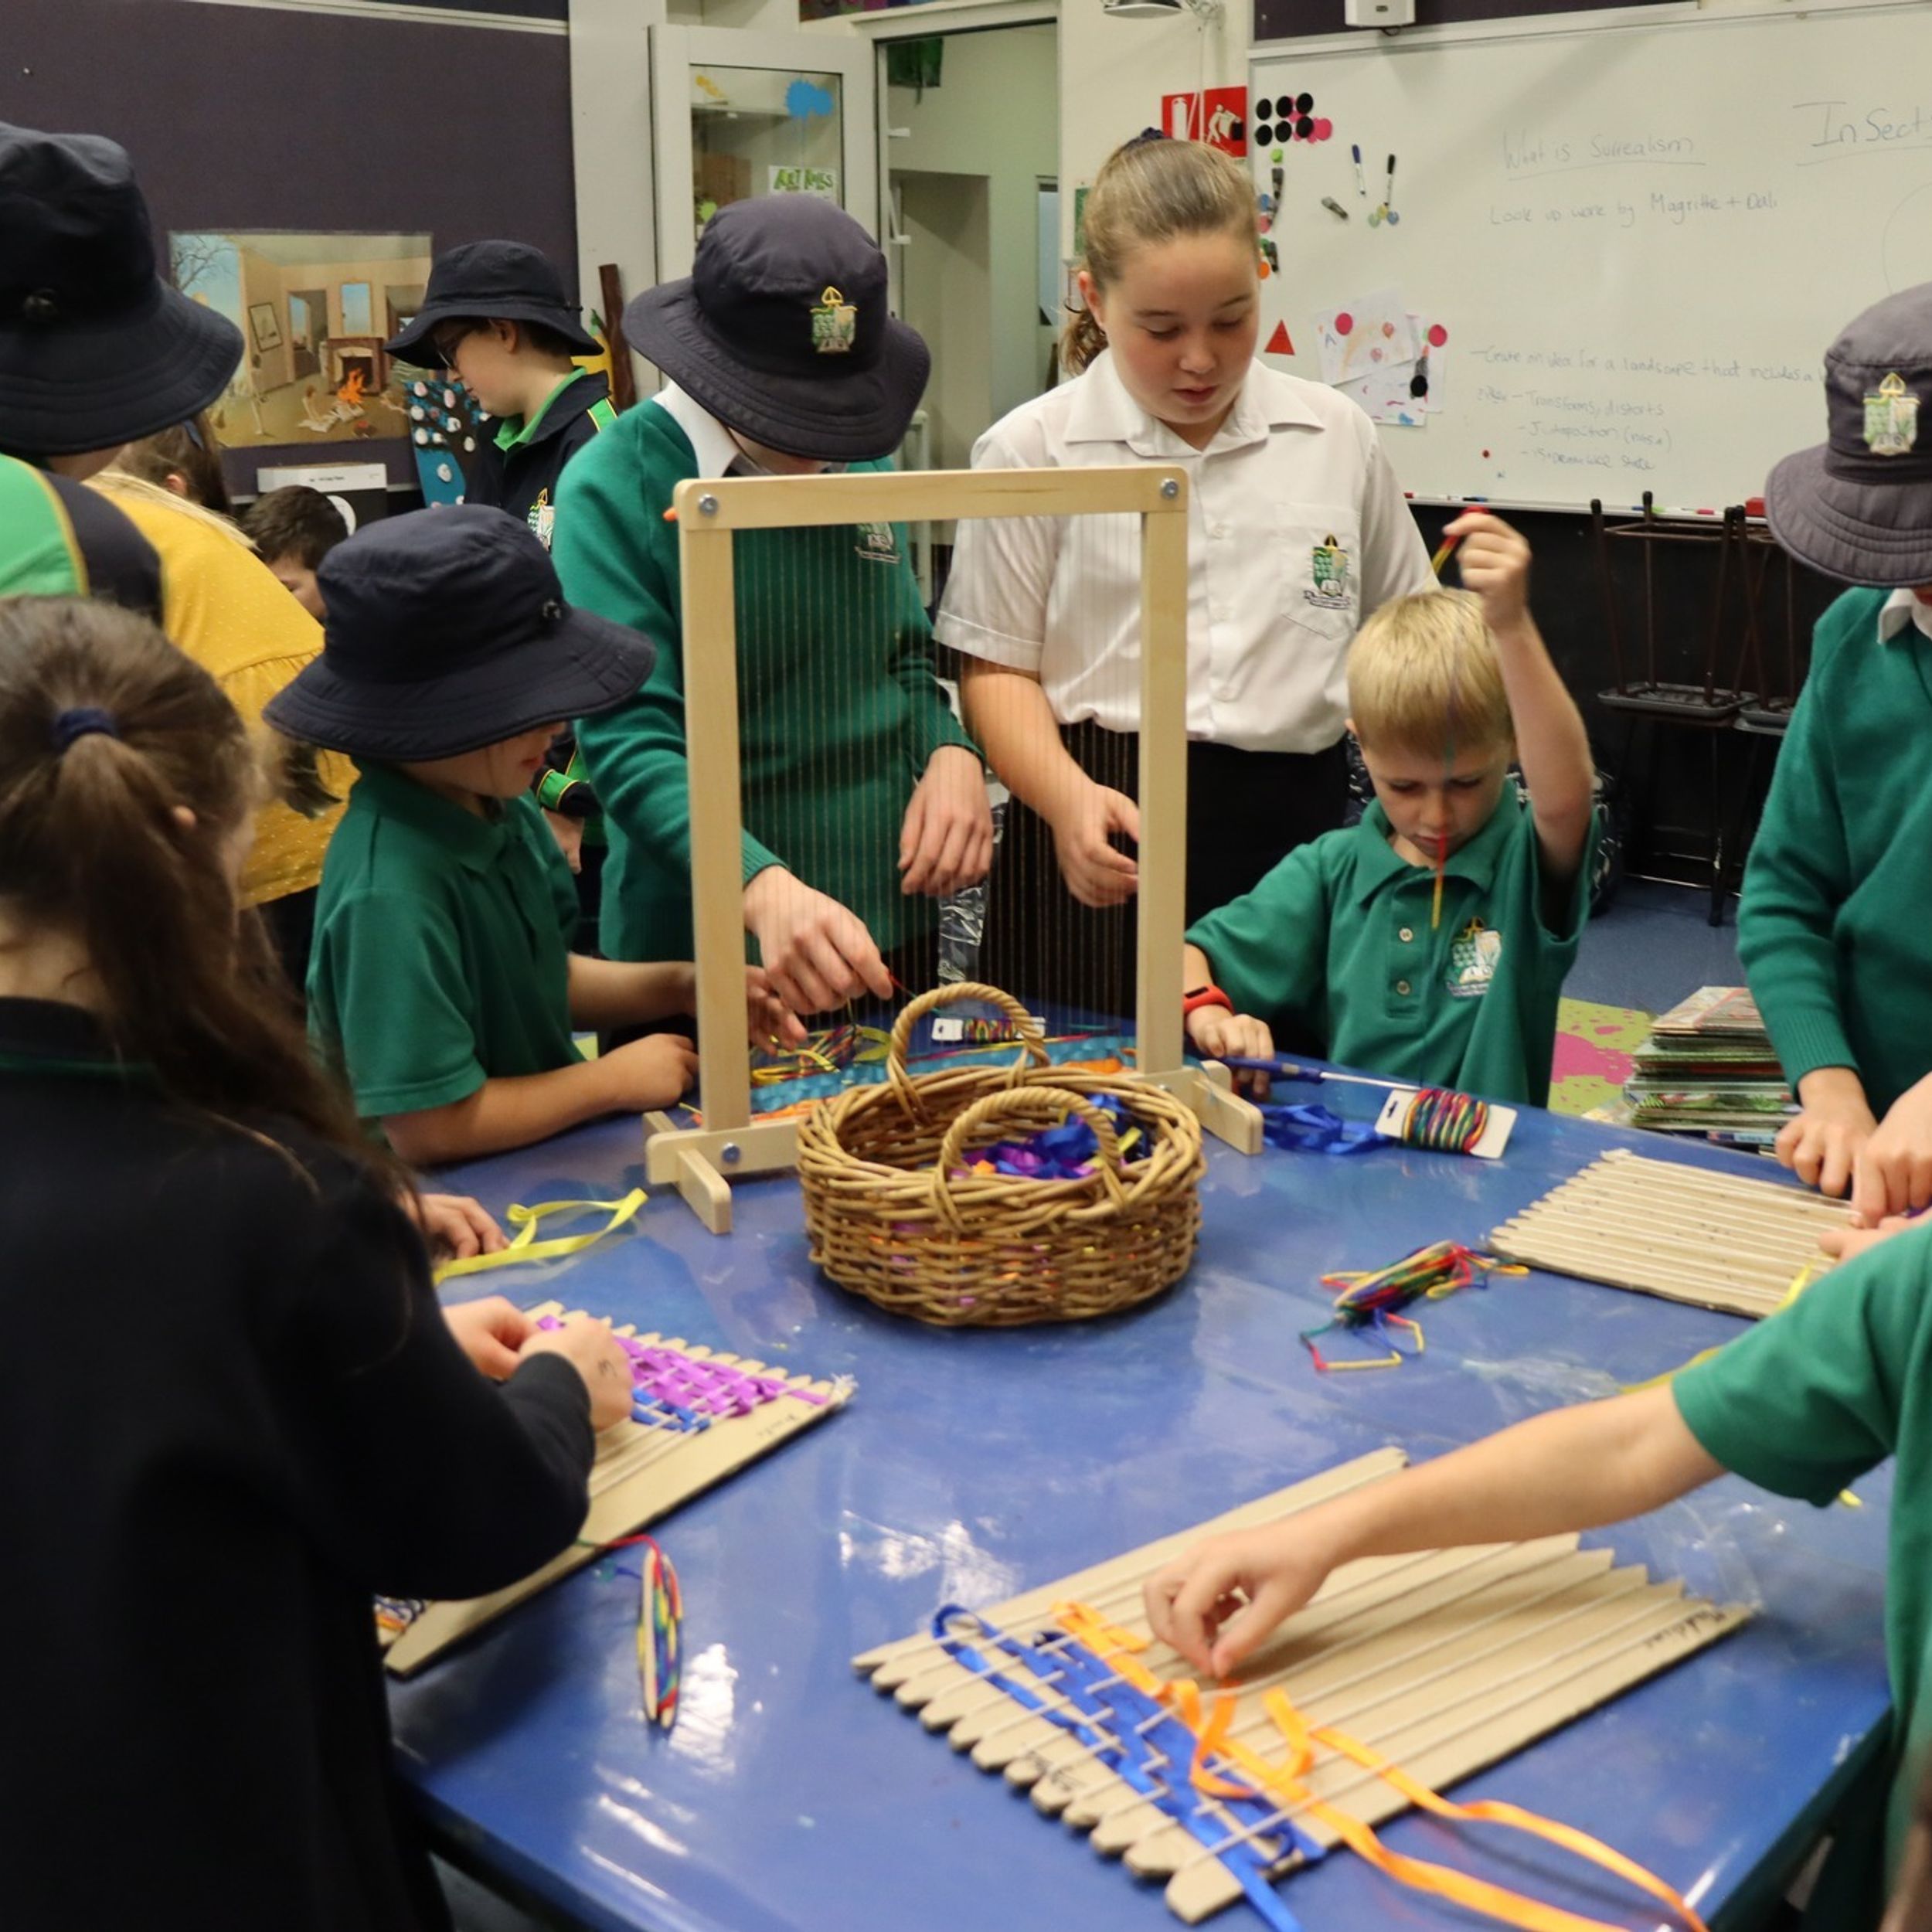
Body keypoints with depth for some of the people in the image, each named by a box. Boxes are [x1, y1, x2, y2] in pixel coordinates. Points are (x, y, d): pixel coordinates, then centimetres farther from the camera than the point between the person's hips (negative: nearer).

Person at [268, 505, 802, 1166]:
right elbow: (428, 1125, -25)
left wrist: (678, 987, -1)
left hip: (543, 1156, 8)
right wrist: (613, 1081, -15)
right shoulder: (391, 892, -26)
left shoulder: (501, 810, -1)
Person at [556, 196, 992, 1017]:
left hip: (891, 926, 6)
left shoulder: (861, 462, 5)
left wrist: (951, 751, -7)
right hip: (707, 950, -5)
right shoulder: (616, 488, -13)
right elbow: (631, 741, -19)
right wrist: (763, 887, -34)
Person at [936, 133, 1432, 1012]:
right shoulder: (1031, 452, 1)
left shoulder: (1337, 438, 9)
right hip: (1106, 843, -2)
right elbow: (998, 667, 1)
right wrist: (1069, 799, -16)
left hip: (1291, 830, 2)